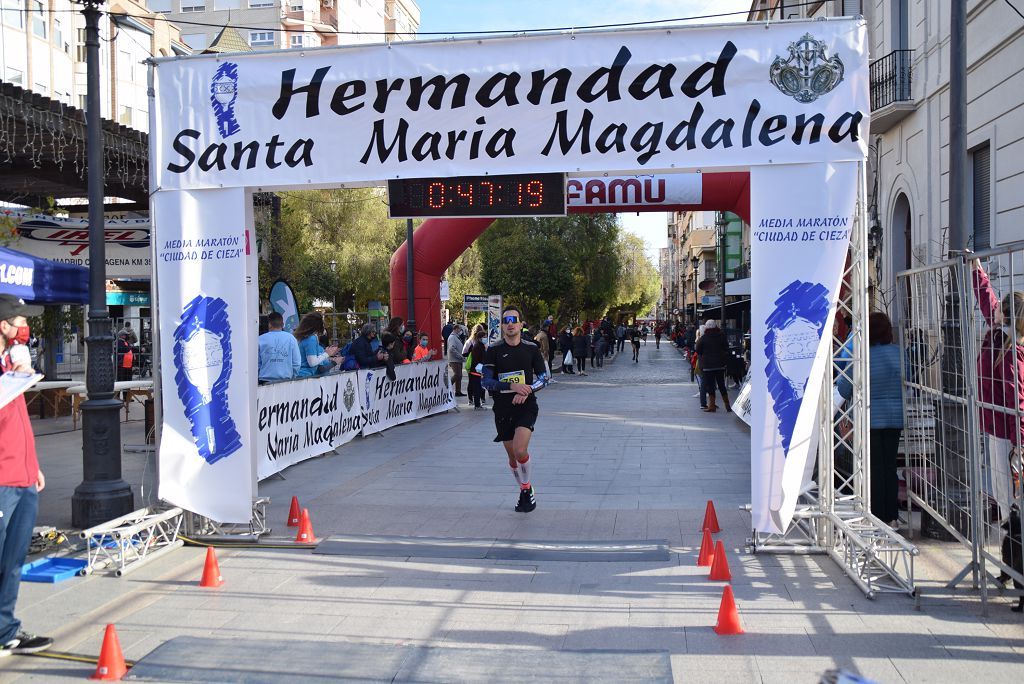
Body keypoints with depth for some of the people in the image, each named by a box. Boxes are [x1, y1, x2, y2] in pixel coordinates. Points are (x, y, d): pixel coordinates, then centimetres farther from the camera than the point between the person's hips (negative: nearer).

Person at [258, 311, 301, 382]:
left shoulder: (260, 340, -1)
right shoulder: (291, 338, 2)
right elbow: (297, 363, 1)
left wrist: (258, 376, 18)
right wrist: (292, 377, 14)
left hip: (265, 381, -1)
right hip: (285, 379, 1)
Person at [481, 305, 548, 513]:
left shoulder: (531, 348, 1)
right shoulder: (493, 350, -1)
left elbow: (543, 377, 5)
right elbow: (486, 382, -6)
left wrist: (526, 390, -13)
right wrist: (512, 386, -20)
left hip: (526, 406, -2)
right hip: (502, 409, 2)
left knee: (520, 450, -21)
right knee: (512, 456, 10)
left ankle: (527, 489, 2)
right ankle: (525, 491, 33)